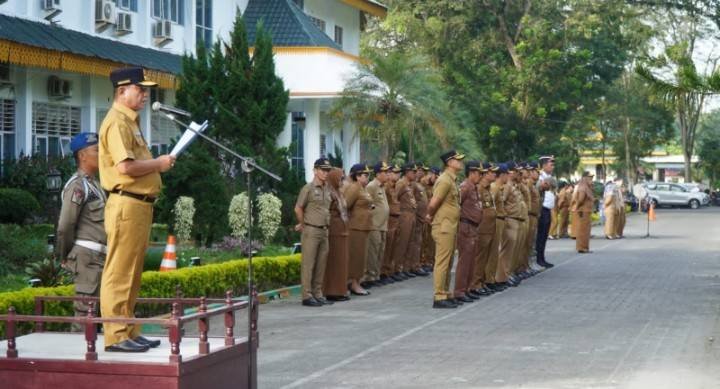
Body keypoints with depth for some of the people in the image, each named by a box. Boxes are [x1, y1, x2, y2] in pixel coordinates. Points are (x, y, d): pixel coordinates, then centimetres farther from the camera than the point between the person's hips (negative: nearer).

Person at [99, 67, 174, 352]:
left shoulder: (130, 121, 21)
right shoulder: (117, 122, -12)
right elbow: (125, 166, -23)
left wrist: (157, 165, 12)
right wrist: (159, 163, -11)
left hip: (140, 205, 11)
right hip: (126, 205, -11)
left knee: (132, 274, 14)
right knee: (119, 273, -8)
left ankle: (129, 332, 21)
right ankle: (116, 336, -7)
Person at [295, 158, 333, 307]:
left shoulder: (328, 189, 11)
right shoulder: (308, 188, -7)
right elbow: (298, 209, -5)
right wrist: (303, 224, 4)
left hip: (324, 230, 7)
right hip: (311, 231, -7)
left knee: (321, 264, 9)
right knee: (308, 264, -3)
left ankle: (318, 294, 16)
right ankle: (307, 296, -2)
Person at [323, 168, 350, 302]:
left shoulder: (338, 193, 15)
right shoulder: (329, 193, -15)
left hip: (341, 231, 9)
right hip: (334, 231, -9)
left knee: (341, 262, 12)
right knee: (334, 262, -5)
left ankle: (339, 291, 18)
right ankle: (332, 292, 0)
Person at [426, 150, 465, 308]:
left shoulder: (451, 180, 16)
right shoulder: (445, 180, -16)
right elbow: (433, 203, -20)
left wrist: (431, 216, 7)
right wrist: (431, 215, -4)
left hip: (450, 227, 10)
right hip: (444, 227, -10)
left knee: (448, 264, 14)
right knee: (442, 263, -7)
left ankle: (446, 295, 21)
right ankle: (439, 298, -5)